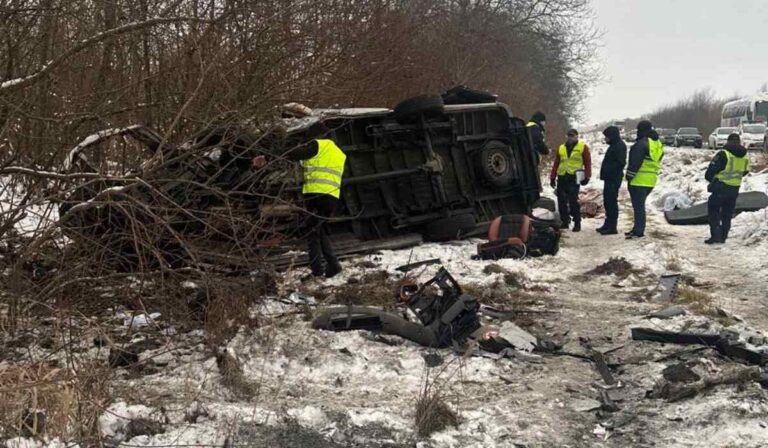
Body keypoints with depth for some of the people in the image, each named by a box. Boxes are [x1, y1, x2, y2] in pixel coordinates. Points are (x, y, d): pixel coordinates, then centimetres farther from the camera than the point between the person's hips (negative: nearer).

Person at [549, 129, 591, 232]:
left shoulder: (583, 147, 6)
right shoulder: (561, 148, 18)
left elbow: (587, 162, 2)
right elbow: (556, 164, 19)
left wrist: (587, 177, -6)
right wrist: (552, 177, 14)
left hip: (574, 178, -5)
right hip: (562, 178, 5)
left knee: (573, 201, -11)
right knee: (562, 201, 5)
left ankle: (577, 223, -4)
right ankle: (564, 221, 16)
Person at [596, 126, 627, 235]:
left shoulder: (620, 146, -12)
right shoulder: (614, 145, 19)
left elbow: (620, 163, -21)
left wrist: (607, 170, -19)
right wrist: (604, 172, 11)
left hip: (614, 179, -10)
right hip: (609, 178, 10)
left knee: (612, 202, -9)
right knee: (607, 201, 15)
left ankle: (612, 227, -7)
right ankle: (608, 224, 23)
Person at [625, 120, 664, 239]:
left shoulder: (642, 144, -16)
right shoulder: (658, 145, 14)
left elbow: (635, 163, -19)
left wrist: (629, 176, -11)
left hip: (639, 180, -9)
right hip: (651, 180, 9)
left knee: (638, 206, -5)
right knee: (640, 205, 17)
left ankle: (638, 231, -5)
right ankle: (638, 229, 21)